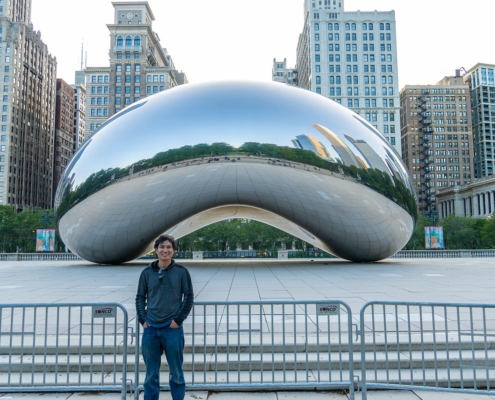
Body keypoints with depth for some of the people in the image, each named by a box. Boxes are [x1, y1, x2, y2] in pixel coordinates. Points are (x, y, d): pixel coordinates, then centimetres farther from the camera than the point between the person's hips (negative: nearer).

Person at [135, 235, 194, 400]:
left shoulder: (181, 271, -3)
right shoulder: (147, 272, 2)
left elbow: (189, 297, -1)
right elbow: (140, 297, 9)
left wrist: (178, 320, -7)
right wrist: (142, 320, 0)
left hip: (173, 329, -2)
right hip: (150, 330, 2)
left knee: (176, 373, 9)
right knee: (151, 373, 14)